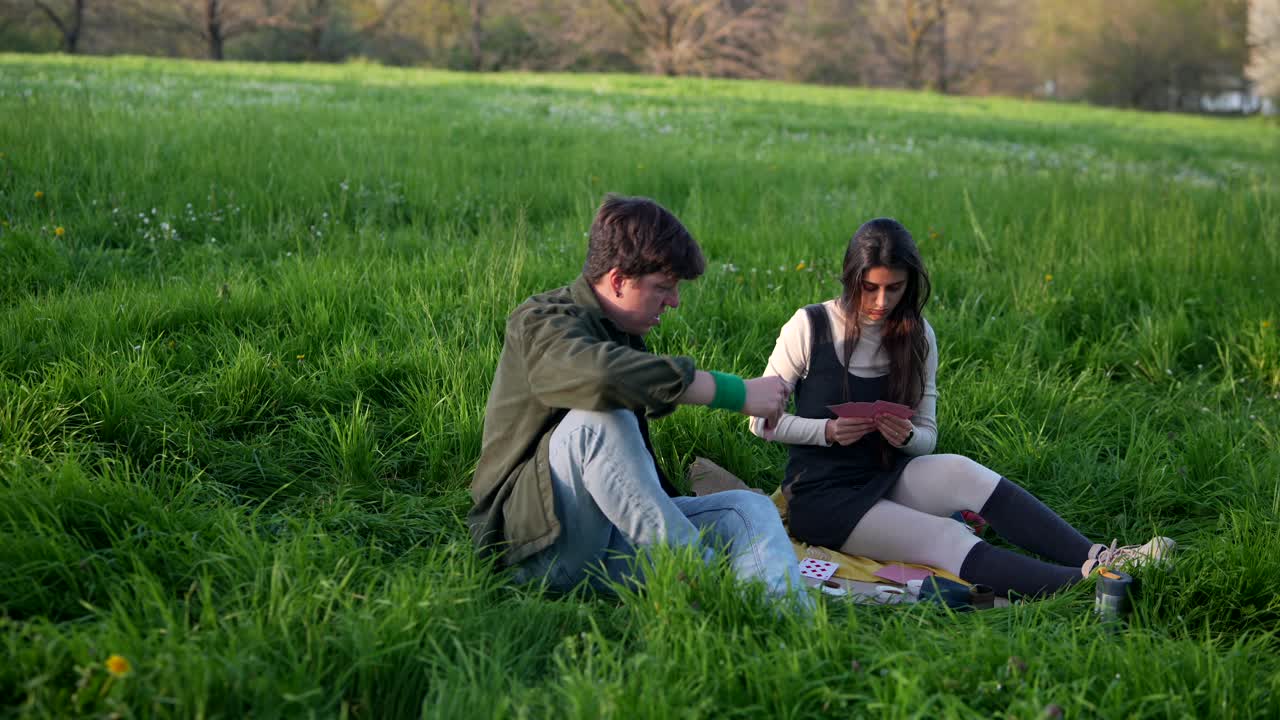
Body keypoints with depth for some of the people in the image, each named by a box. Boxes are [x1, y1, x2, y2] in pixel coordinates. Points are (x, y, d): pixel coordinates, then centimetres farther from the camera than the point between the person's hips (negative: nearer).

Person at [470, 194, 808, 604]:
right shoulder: (541, 323, -12)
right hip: (540, 542, -8)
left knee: (750, 509, -13)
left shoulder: (621, 333, 18)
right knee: (598, 418, -34)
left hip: (613, 531, 8)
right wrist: (739, 393, -31)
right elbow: (606, 375, -36)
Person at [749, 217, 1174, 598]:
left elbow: (927, 437, 7)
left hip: (887, 480, 4)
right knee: (946, 539, -28)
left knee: (959, 473, -29)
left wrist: (906, 437, -16)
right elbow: (762, 421, -4)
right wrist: (827, 431, -20)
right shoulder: (809, 327, -8)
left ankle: (1095, 559, -35)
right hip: (821, 496, -4)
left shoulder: (916, 336, 4)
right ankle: (1084, 584, -44)